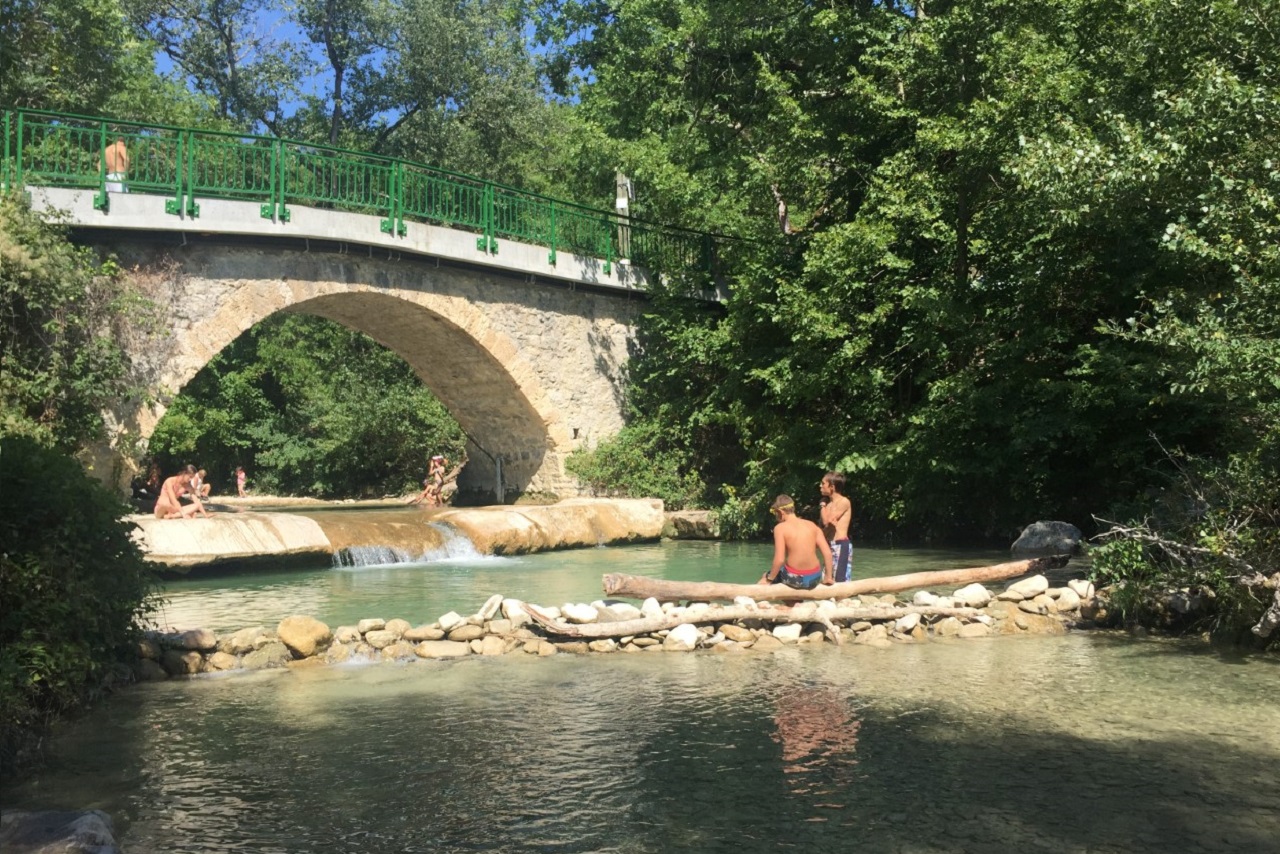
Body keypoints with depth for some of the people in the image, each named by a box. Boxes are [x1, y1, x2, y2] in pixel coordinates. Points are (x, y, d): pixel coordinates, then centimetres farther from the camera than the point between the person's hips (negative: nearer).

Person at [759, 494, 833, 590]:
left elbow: (779, 560, -15)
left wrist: (769, 579, 0)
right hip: (814, 578, 3)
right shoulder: (812, 525, 5)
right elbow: (828, 553, 1)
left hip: (794, 579, -3)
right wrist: (828, 577, 13)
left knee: (765, 577, 27)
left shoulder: (780, 528, -8)